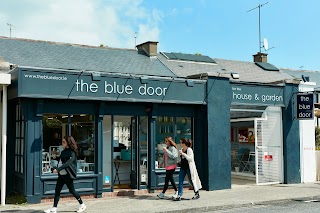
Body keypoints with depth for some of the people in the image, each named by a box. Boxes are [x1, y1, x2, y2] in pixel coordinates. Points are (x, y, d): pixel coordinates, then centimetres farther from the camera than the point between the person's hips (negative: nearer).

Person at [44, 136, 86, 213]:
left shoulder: (72, 153, -14)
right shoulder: (63, 151, 11)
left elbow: (67, 163, -26)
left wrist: (58, 169, -32)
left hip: (67, 175, -8)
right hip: (61, 175, 8)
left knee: (72, 190, 3)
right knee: (57, 190, 3)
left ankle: (82, 205, 19)